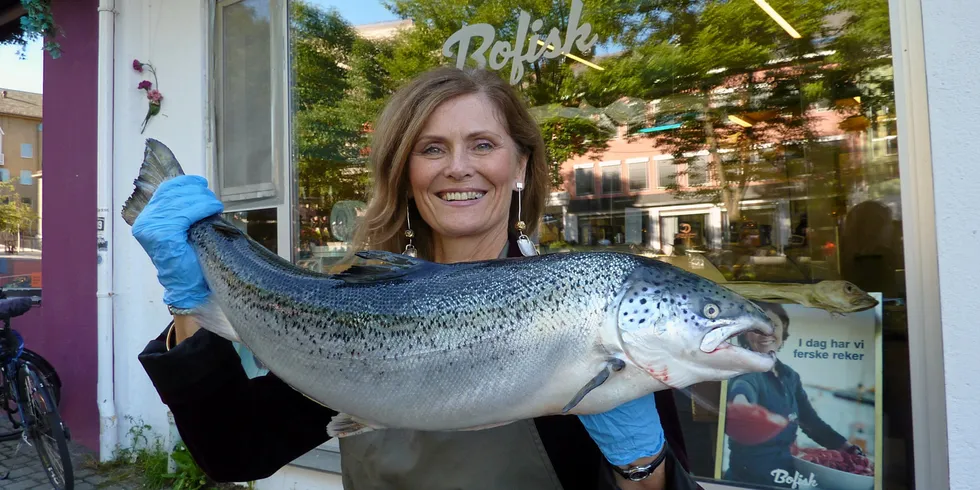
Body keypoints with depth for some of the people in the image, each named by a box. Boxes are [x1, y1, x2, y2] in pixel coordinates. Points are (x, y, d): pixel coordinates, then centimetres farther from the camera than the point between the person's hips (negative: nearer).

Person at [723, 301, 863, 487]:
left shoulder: (790, 376, 5)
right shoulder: (746, 373, -17)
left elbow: (810, 421, 13)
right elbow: (741, 389, -41)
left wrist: (848, 449, 2)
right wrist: (740, 402, -62)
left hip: (785, 474, 7)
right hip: (749, 476, -7)